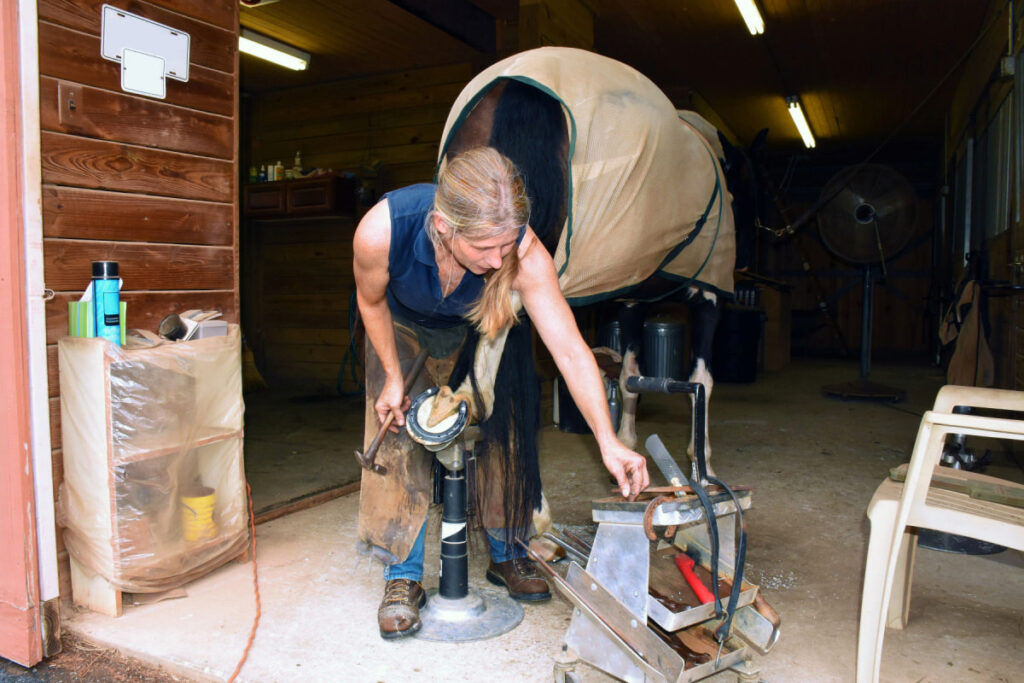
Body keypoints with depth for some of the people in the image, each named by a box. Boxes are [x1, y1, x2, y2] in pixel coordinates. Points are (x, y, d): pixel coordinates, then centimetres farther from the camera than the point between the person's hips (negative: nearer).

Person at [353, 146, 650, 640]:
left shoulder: (522, 252, -41)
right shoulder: (380, 231, -42)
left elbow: (571, 350, -38)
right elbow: (371, 302, -18)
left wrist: (607, 441, -43)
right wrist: (393, 377, -12)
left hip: (472, 333, 1)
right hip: (403, 328, 0)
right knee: (399, 444, -4)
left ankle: (505, 557, 22)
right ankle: (403, 578, 10)